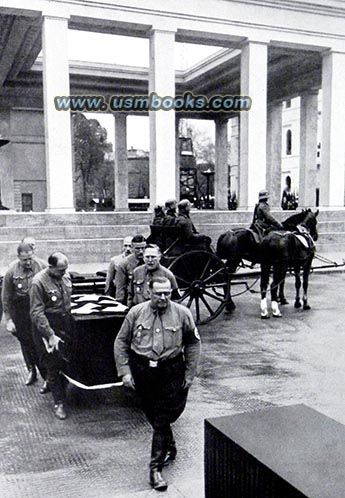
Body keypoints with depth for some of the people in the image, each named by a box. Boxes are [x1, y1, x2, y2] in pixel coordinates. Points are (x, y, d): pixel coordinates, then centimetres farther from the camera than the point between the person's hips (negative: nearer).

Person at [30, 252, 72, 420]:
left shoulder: (65, 276, 2)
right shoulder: (39, 282, -19)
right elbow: (37, 313, -20)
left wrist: (70, 318, 14)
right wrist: (50, 335, -22)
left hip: (66, 326, 6)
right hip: (47, 329, -6)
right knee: (53, 366, 2)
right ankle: (58, 403, 14)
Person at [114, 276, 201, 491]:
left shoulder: (183, 314, -3)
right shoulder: (136, 312, -2)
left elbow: (193, 344, 6)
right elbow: (121, 342, 4)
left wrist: (189, 374, 3)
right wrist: (125, 371, -2)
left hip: (171, 372, -2)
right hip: (141, 371, 2)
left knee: (163, 419, -1)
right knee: (153, 415, 15)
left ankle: (156, 467, 8)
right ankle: (169, 448, 40)